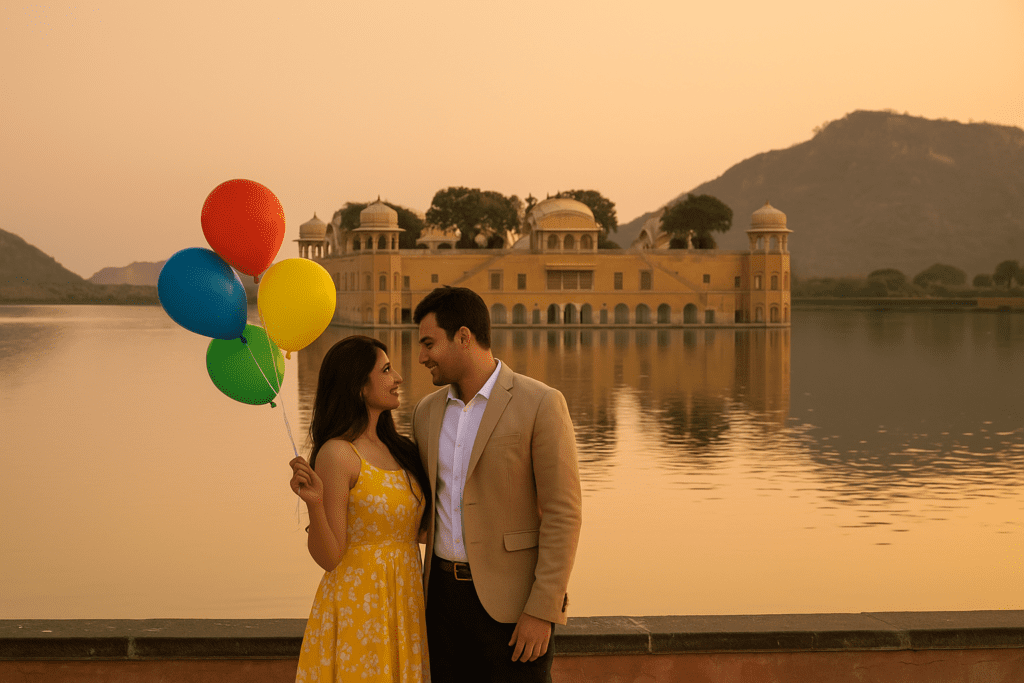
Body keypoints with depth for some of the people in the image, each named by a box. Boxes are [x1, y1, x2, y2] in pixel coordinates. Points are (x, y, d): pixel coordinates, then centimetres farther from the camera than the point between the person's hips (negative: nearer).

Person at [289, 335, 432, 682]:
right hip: (358, 607, -7)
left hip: (404, 602, 7)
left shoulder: (395, 448, 8)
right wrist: (313, 503, -30)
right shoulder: (338, 454, -14)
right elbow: (328, 557, -15)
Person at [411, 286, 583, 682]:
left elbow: (563, 513, -14)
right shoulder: (429, 411, 8)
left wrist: (542, 611, -18)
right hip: (447, 592, 6)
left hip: (515, 599, -6)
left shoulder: (540, 404, -13)